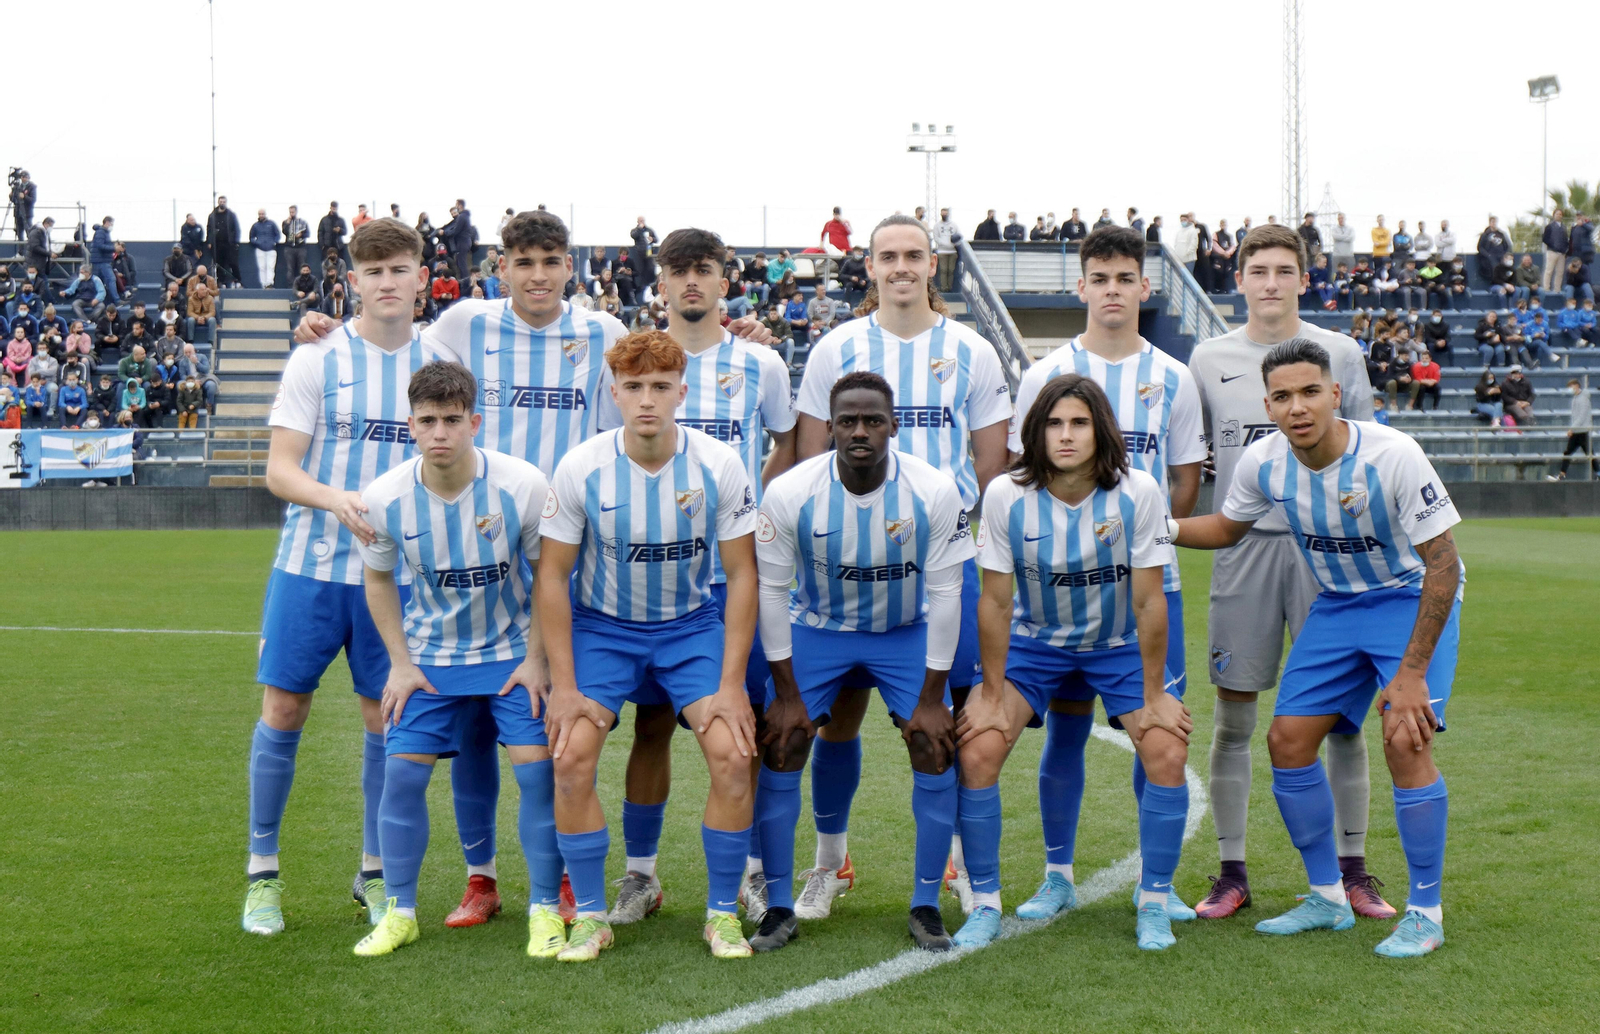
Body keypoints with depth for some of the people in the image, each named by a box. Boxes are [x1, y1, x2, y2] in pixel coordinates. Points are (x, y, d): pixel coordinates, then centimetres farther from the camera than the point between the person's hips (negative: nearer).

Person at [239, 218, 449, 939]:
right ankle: (262, 871, 16)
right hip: (311, 563, -2)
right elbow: (279, 468, -6)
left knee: (386, 718, 5)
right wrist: (335, 499, -24)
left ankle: (374, 873, 21)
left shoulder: (437, 363, 5)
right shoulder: (317, 359, -2)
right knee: (283, 710, 1)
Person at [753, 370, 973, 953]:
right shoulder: (790, 493, -22)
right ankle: (779, 908, 2)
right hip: (817, 629, 0)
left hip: (906, 632, 0)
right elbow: (771, 590, -13)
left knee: (936, 748, -11)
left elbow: (944, 593, -14)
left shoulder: (935, 492, -22)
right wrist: (788, 696, -13)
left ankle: (926, 906, 4)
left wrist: (931, 699, -14)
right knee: (781, 749, -10)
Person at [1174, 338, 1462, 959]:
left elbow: (1442, 564, -22)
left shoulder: (1392, 455, -28)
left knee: (1405, 740, -21)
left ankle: (1425, 912, -3)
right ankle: (1328, 898, 15)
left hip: (1414, 598, -5)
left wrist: (1411, 672, -24)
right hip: (1337, 604, 5)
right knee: (1288, 739, -2)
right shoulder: (1263, 463, -13)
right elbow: (1228, 527, 10)